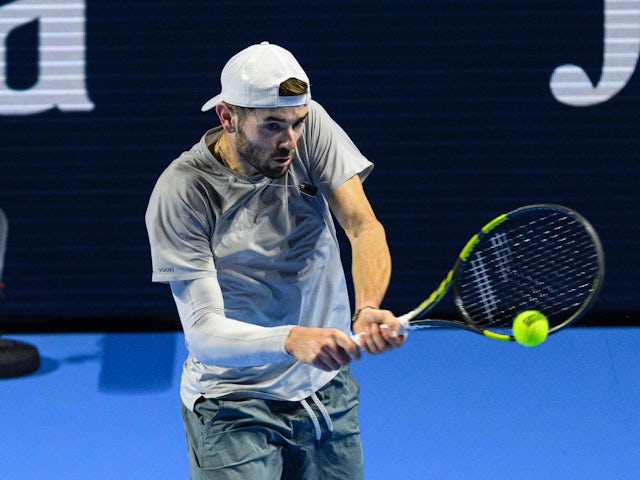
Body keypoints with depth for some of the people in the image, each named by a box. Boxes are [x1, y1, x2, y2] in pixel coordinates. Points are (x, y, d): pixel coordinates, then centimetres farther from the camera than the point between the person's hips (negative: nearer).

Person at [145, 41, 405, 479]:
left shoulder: (308, 124, -9)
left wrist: (368, 308, -38)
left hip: (327, 392, 4)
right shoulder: (181, 193, -20)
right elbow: (202, 332, -25)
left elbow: (363, 226, -17)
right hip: (234, 409, -4)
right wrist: (291, 340, -44)